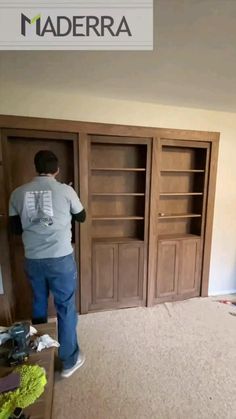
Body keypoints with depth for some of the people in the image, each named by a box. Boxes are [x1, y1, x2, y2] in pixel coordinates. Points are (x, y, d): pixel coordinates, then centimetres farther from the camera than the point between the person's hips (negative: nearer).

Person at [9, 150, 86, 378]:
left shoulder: (18, 193, 0)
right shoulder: (66, 190, -9)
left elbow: (15, 228, 7)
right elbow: (81, 217, 6)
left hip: (32, 260, 4)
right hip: (61, 259, -3)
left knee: (38, 306, 24)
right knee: (65, 308, 13)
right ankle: (69, 360, 30)